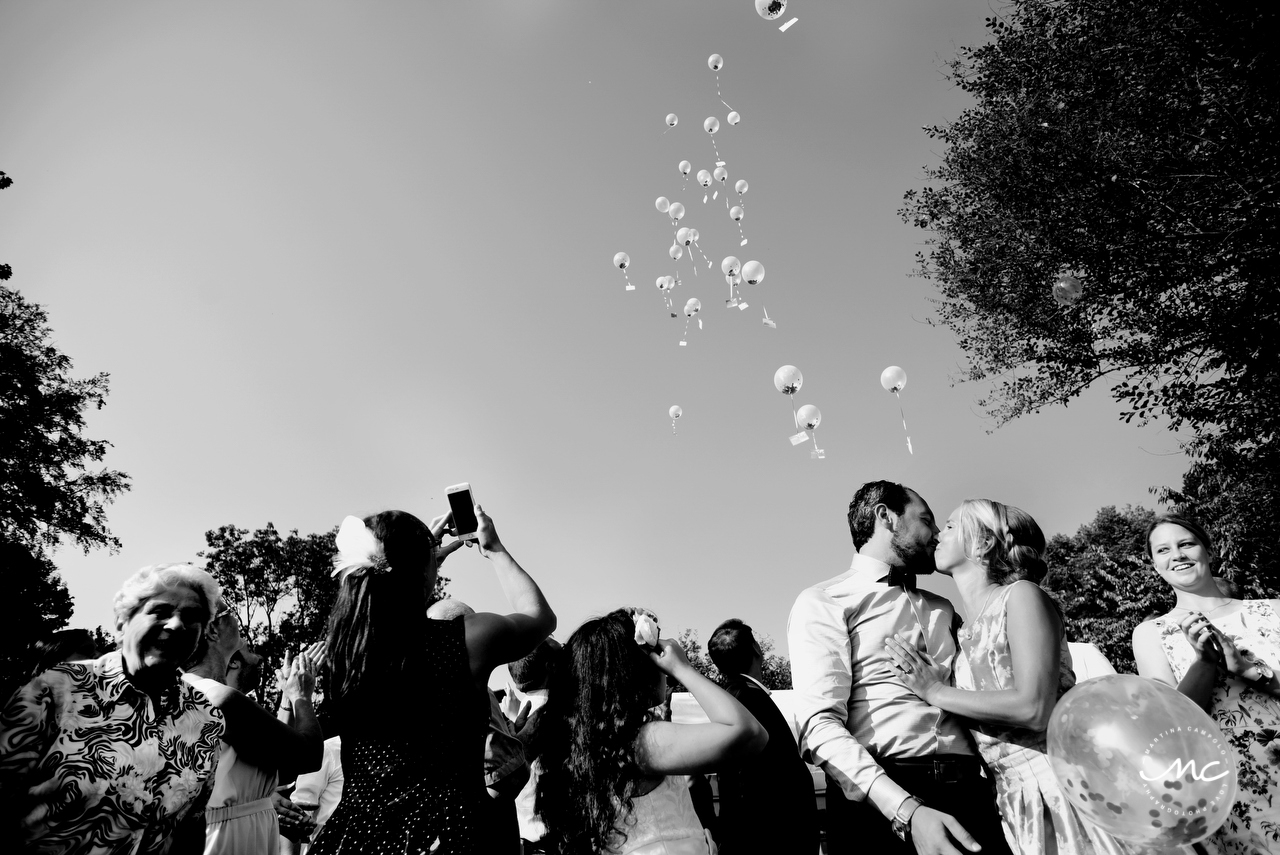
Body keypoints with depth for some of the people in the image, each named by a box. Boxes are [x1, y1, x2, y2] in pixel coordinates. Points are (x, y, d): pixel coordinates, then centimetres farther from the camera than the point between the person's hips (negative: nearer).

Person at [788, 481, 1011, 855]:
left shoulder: (942, 610, 20)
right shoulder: (823, 602, -2)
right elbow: (821, 724, -13)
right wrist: (906, 811, -24)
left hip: (969, 793, 5)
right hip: (880, 801, -5)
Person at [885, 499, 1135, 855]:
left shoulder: (1021, 595, -8)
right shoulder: (965, 631, 13)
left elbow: (1035, 709, -21)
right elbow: (979, 732, 12)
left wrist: (937, 692, -15)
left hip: (1062, 782, -7)